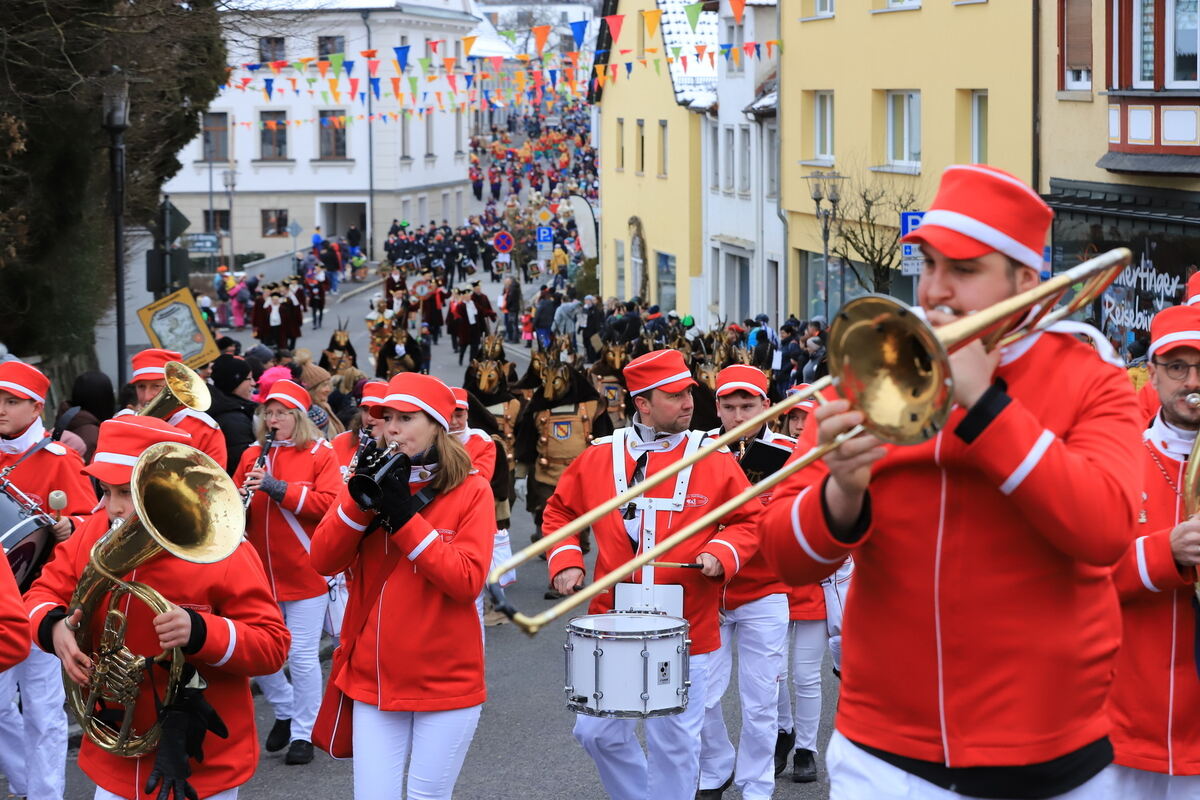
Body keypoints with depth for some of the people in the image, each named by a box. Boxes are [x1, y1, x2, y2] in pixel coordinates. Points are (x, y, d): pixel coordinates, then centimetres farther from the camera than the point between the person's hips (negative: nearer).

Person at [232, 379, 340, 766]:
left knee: (302, 656, -1)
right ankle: (284, 711, 31)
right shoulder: (253, 454, 9)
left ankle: (303, 733, 12)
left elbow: (328, 503, -14)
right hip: (259, 570, 4)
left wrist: (278, 488, -20)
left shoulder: (319, 455, -3)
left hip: (303, 572, -4)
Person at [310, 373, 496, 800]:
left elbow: (466, 581, -16)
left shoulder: (471, 491, -4)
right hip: (374, 678, 3)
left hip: (446, 680, -3)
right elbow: (324, 561, -4)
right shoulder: (374, 479, 6)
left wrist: (404, 514, -19)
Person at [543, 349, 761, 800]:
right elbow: (559, 512, 14)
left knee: (675, 743, 4)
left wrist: (721, 553, -11)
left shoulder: (713, 462, -2)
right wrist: (566, 562, -1)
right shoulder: (599, 458, 1)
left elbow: (748, 521, 7)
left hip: (686, 627, -1)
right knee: (597, 732, 4)